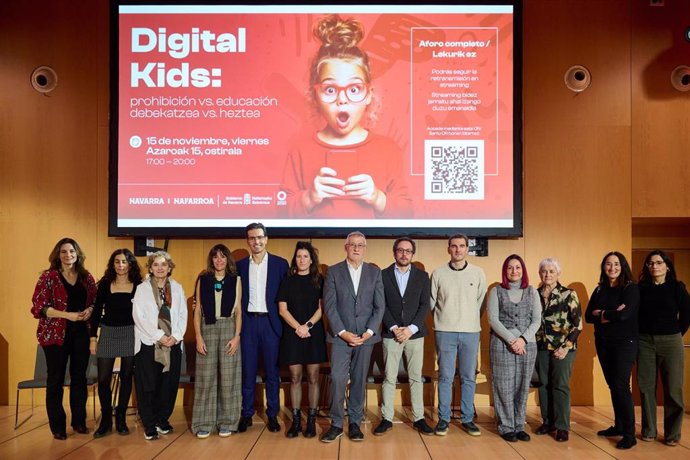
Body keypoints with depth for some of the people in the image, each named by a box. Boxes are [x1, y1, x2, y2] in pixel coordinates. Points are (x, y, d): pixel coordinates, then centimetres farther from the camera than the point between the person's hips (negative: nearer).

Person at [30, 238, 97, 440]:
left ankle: (79, 421, 22)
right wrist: (67, 315, -20)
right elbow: (39, 307, -10)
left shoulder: (87, 277, 7)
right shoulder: (48, 277, -5)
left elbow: (95, 301, 13)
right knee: (56, 380, 5)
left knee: (80, 377, 9)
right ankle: (57, 426, 15)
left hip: (81, 334, 4)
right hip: (55, 334, -3)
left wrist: (90, 310, -10)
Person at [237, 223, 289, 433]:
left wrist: (282, 319, -4)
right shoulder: (240, 265, 6)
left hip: (270, 322, -1)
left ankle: (272, 415, 16)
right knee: (248, 371, 7)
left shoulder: (280, 264, 1)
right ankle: (246, 415, 17)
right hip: (248, 321, 1)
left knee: (272, 372, 5)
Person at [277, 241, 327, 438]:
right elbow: (282, 309, 2)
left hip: (314, 334, -1)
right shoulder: (287, 282, 6)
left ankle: (311, 420, 10)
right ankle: (296, 420, 11)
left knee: (313, 378, 3)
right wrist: (298, 327, -10)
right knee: (295, 378, 4)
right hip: (292, 334, 1)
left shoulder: (319, 281, 5)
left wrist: (308, 325, -12)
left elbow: (322, 307, 1)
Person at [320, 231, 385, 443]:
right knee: (337, 379, -6)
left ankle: (355, 423, 20)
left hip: (366, 336, 2)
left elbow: (379, 306, 4)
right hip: (340, 335, -1)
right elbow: (329, 305, -4)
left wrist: (369, 332, -7)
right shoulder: (333, 271, 2)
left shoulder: (375, 272, 6)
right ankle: (336, 424, 8)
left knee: (359, 380, 8)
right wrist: (343, 332, -11)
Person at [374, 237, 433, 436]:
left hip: (415, 334, 1)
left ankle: (418, 418, 15)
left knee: (416, 378, 6)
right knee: (389, 378, 3)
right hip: (391, 333, -1)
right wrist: (394, 328, -11)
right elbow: (381, 305, -1)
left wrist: (411, 328, -10)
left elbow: (425, 305, 1)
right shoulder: (383, 275, 3)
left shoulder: (422, 275, 6)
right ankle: (387, 418, 12)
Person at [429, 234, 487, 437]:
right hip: (445, 332, -1)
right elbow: (431, 302, 8)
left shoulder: (478, 273, 3)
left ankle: (467, 419, 18)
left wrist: (471, 320, 9)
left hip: (471, 332, 1)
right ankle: (443, 419, 13)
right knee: (445, 377, 3)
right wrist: (443, 319, 8)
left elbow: (481, 302, 9)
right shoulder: (438, 273, 1)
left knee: (469, 378, 7)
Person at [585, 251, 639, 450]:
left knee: (621, 386, -8)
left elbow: (624, 314, -21)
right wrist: (611, 315, -15)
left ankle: (629, 434, -2)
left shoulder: (631, 288, -7)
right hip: (603, 343, 6)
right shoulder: (599, 290, 9)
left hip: (624, 343, -6)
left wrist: (601, 314, -7)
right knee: (612, 385, 11)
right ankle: (619, 426, 23)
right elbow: (588, 316, 0)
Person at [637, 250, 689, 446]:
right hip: (645, 342, 1)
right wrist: (638, 335, 1)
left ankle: (672, 434, 12)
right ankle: (648, 430, 16)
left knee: (673, 389, 0)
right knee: (646, 387, 5)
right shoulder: (641, 288, 4)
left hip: (670, 342, -1)